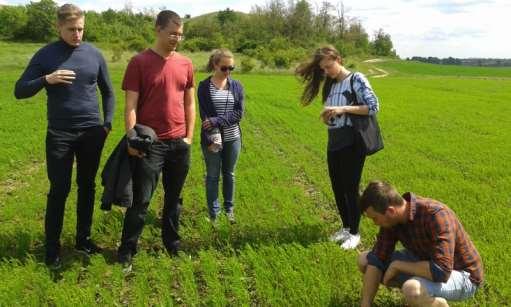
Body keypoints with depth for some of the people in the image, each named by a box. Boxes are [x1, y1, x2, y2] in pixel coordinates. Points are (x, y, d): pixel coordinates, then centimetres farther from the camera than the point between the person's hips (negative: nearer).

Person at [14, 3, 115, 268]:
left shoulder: (94, 54, 3)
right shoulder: (46, 55, -2)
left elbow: (108, 92, 13)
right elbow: (20, 91, -3)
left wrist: (107, 123, 5)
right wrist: (46, 79, -19)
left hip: (92, 132, 2)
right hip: (59, 134, -2)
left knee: (87, 186, 11)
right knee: (59, 190, 1)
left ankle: (83, 238, 24)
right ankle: (52, 247, 14)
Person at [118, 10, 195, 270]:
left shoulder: (185, 64, 8)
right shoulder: (139, 62, -5)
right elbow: (130, 105, -8)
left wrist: (189, 136, 7)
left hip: (179, 143, 4)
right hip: (150, 144, -4)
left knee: (174, 198, 15)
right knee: (141, 200, 2)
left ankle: (172, 245, 29)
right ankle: (126, 251, 16)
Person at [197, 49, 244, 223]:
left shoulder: (236, 86, 2)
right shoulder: (204, 86, -5)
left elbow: (238, 113, -6)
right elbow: (205, 115, -10)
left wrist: (216, 121, -18)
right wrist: (212, 138, -20)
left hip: (232, 138, 2)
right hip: (212, 138, -2)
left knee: (229, 174, 14)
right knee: (212, 176, 6)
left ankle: (229, 209, 29)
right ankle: (213, 213, 16)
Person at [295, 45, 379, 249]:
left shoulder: (356, 79, -7)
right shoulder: (330, 85, 12)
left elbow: (373, 106, -14)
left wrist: (343, 109, -20)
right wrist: (326, 117, -4)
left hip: (352, 143, -7)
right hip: (334, 143, 7)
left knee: (350, 188, 0)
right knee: (337, 188, 12)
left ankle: (354, 232, 15)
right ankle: (346, 227, 28)